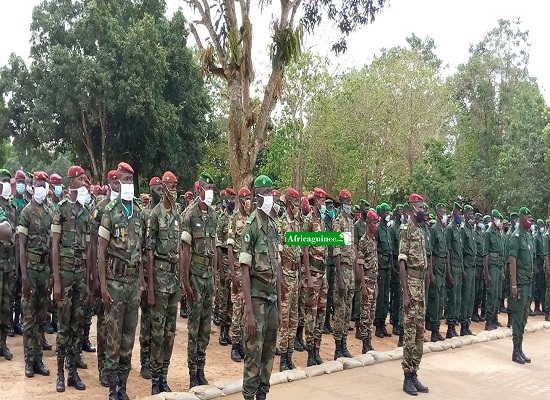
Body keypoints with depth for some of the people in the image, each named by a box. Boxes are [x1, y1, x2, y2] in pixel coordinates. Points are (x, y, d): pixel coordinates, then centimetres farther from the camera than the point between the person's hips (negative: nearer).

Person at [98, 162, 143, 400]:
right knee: (113, 336, 0)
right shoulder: (110, 211, -7)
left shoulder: (139, 211, 10)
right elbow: (101, 250, -8)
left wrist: (142, 279, 10)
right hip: (115, 279, -5)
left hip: (133, 280, 5)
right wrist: (103, 285, -13)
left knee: (129, 336, 10)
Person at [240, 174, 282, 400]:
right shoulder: (251, 226, -11)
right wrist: (249, 311, -19)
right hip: (257, 298, -7)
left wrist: (279, 306, 14)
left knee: (269, 353, 13)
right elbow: (245, 271, -14)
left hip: (272, 298, 7)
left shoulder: (274, 226, 11)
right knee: (254, 354, -2)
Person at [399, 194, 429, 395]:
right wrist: (405, 292, -18)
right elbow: (402, 262, -14)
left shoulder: (421, 231, 16)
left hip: (421, 284, 9)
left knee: (420, 333, 10)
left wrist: (422, 289, 17)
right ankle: (407, 377, 2)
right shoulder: (406, 229, -10)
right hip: (411, 284, -8)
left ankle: (414, 375, 17)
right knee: (410, 332, -5)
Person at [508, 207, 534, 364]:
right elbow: (512, 261, -15)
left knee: (524, 315, 11)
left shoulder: (529, 236, 13)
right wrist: (513, 285, -19)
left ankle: (520, 349, 18)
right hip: (520, 282, -8)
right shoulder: (516, 236, -12)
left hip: (528, 282, 8)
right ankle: (516, 351, 3)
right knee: (518, 315, -3)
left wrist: (531, 278, 14)